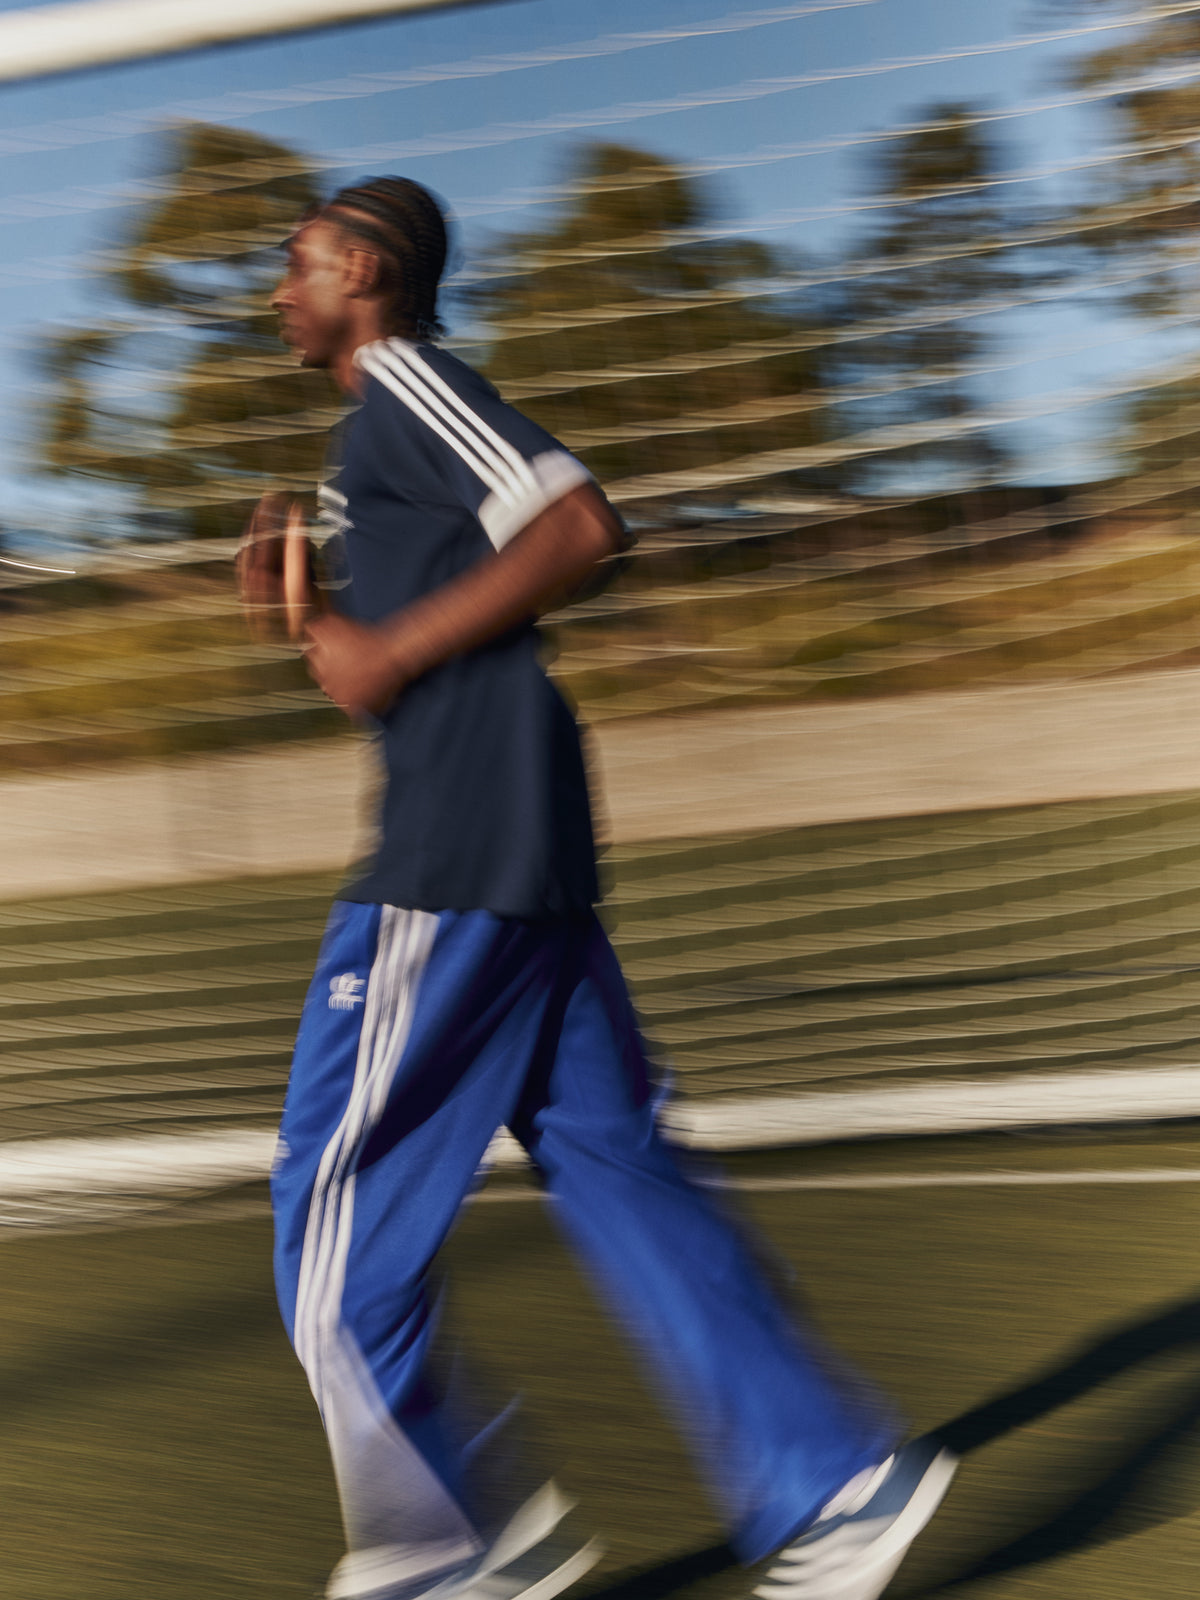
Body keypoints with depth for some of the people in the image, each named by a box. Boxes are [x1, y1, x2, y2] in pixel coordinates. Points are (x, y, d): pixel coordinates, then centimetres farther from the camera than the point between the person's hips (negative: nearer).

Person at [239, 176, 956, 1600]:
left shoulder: (403, 381, -4)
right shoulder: (393, 420, 25)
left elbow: (578, 525, -19)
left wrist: (392, 649, -16)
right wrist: (307, 604, 18)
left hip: (454, 860, -10)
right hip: (524, 856, 10)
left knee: (336, 1198, 0)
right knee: (609, 1169, 7)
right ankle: (833, 1482, 6)